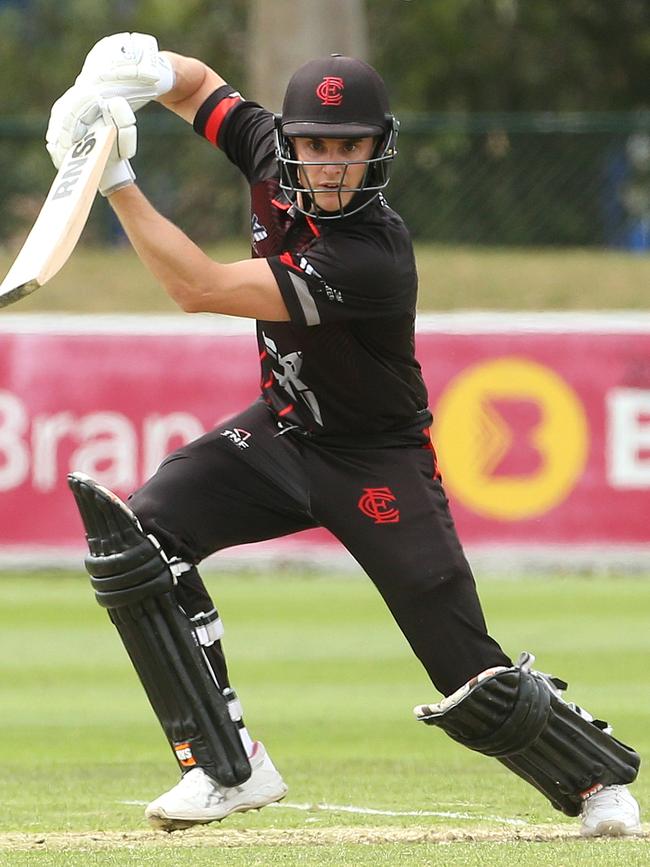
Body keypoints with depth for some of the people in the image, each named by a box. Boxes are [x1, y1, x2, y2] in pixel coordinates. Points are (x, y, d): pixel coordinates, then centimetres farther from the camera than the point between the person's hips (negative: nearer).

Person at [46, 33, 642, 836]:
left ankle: (600, 779, 20)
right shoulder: (275, 160, -11)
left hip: (377, 467, -7)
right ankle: (229, 768, -10)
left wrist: (118, 184, -36)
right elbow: (198, 84, 7)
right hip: (283, 431, 7)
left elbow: (199, 291, -35)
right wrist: (133, 72, -17)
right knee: (138, 531, -17)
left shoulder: (371, 258, -33)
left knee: (475, 682, -9)